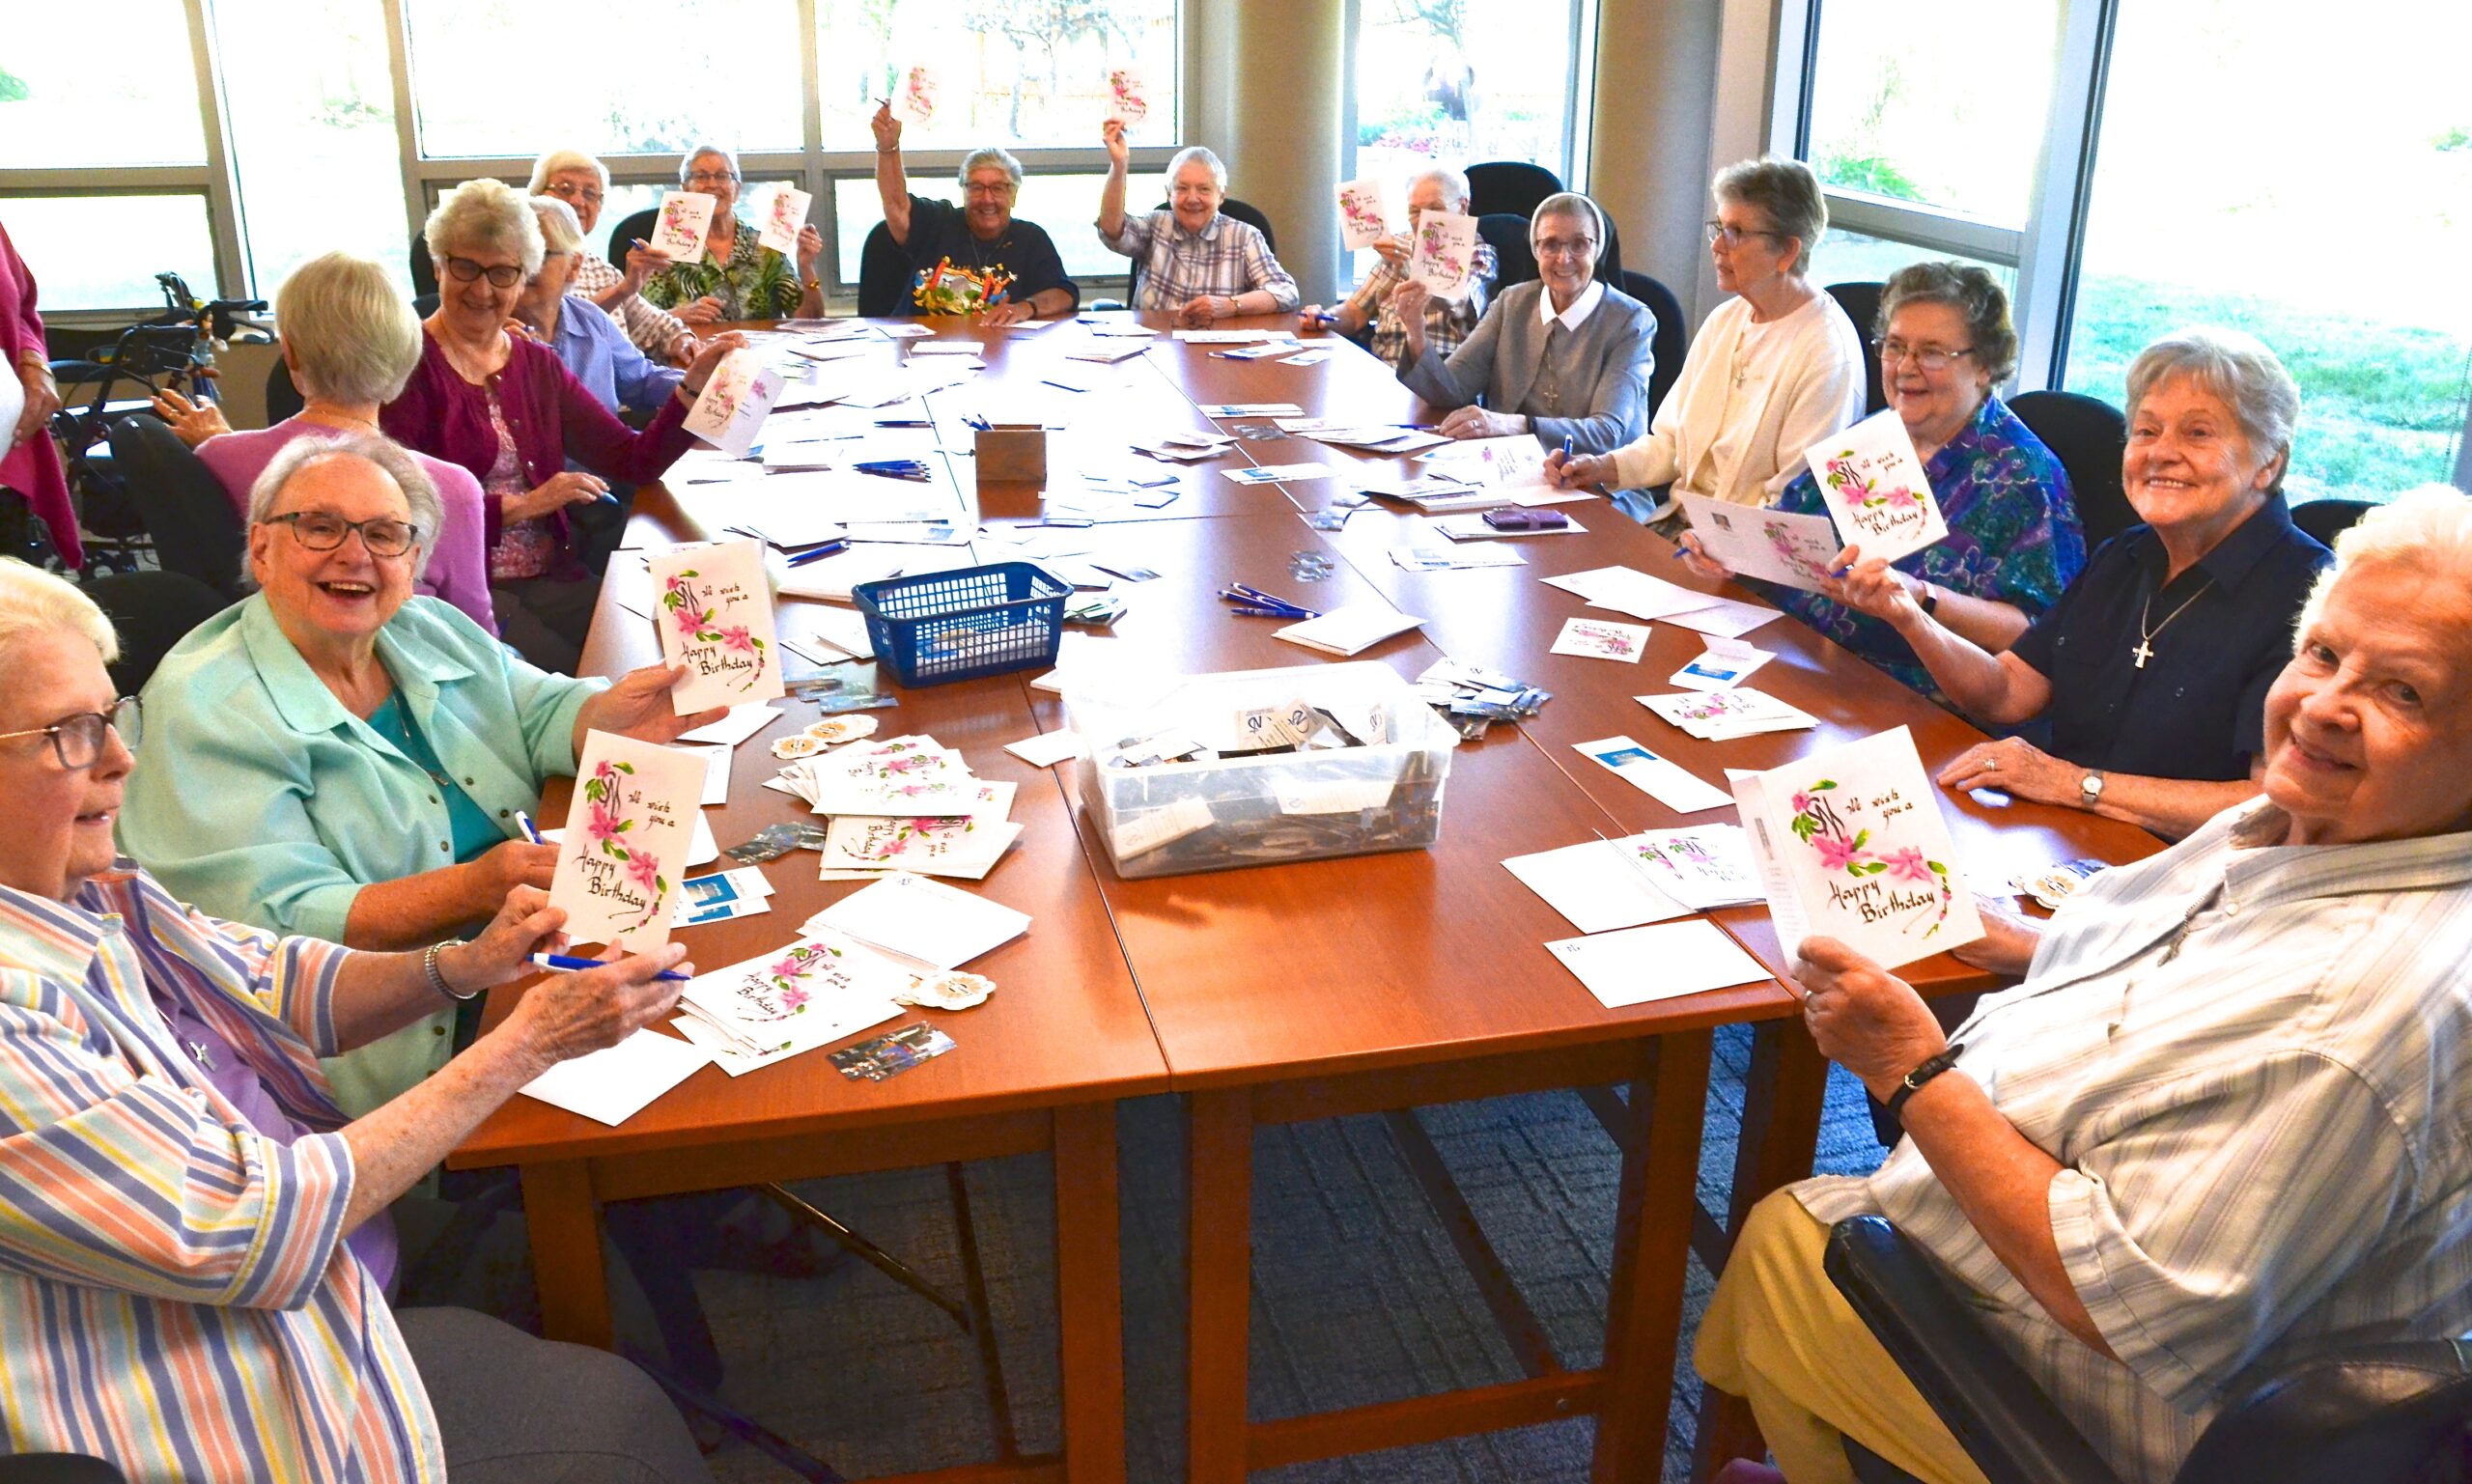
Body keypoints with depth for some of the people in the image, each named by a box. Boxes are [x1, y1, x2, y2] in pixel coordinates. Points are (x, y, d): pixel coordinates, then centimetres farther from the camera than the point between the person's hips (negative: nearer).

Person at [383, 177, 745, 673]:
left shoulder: (537, 364, 15)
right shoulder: (410, 367, -4)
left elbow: (636, 461, 8)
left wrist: (695, 383, -1)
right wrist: (520, 506, -15)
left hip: (553, 579, 6)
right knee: (566, 681, -29)